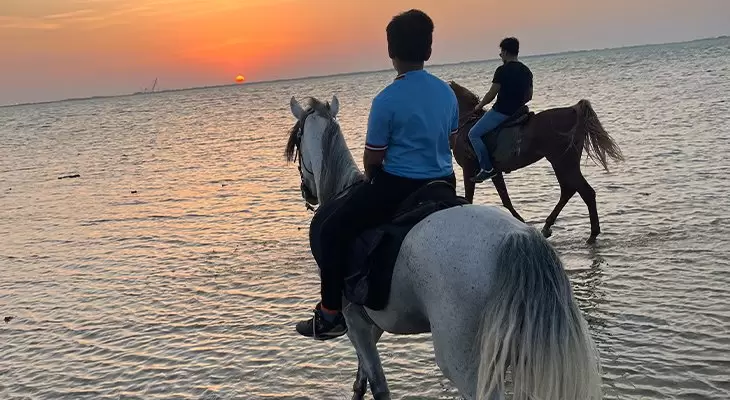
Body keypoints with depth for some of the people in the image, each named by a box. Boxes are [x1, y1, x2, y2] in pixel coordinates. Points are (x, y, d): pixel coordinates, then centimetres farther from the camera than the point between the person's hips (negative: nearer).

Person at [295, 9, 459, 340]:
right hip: (443, 186, 7)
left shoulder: (387, 100, -17)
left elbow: (372, 158, -10)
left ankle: (331, 314, 9)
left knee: (332, 231, 7)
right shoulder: (447, 92, 3)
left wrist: (370, 180, 11)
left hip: (397, 187, -7)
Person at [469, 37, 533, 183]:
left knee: (474, 133, -1)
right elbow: (529, 96, 15)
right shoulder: (526, 71, 9)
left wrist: (479, 106, 3)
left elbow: (491, 94, -13)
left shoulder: (502, 70, -14)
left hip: (501, 112, -9)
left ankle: (487, 168, -9)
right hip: (517, 113, 9)